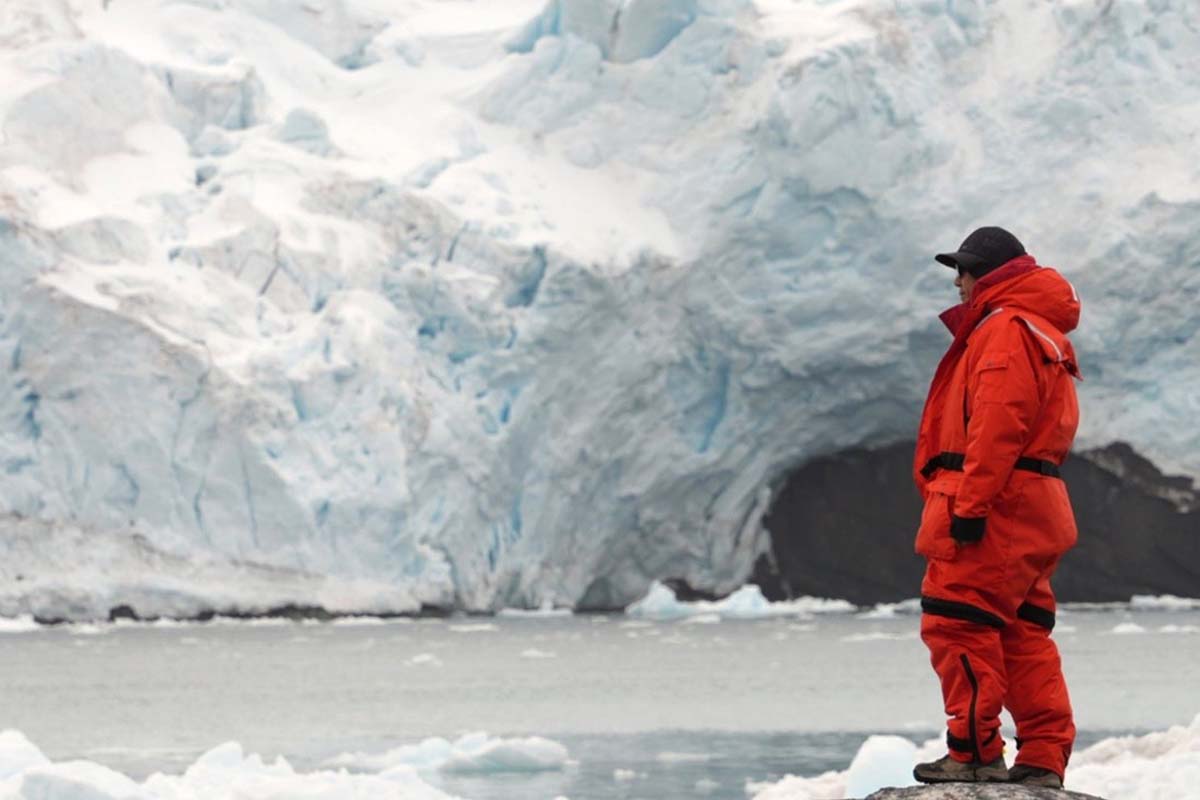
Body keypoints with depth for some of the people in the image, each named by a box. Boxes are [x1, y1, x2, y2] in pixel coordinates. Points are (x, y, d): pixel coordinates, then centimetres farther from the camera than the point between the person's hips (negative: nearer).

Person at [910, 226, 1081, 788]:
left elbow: (997, 425, -21)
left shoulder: (1004, 328, -11)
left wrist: (970, 504, -24)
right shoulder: (1039, 331, 23)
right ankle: (1043, 760, 8)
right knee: (1023, 635, 10)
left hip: (995, 506, -11)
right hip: (1030, 508, 11)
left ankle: (975, 753, -10)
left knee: (957, 622, -9)